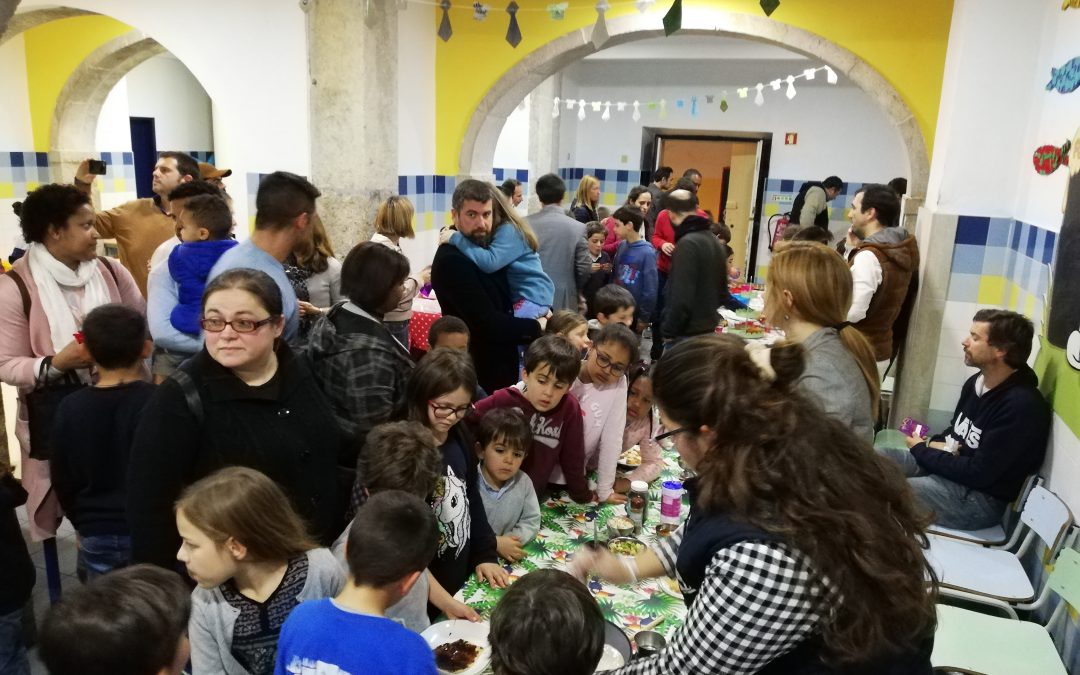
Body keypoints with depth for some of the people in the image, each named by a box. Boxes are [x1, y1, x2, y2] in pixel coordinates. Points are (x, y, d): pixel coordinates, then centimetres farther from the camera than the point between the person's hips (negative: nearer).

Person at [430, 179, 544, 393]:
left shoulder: (485, 246, 5)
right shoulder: (451, 261, -23)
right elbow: (487, 323, -26)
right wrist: (537, 328, -14)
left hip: (501, 361, 9)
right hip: (479, 369, -8)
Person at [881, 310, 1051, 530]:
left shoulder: (1022, 406, -23)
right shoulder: (976, 382, 5)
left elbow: (978, 473, -24)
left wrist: (922, 451, -12)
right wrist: (932, 444, -4)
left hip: (979, 497, -9)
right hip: (949, 465, 9)